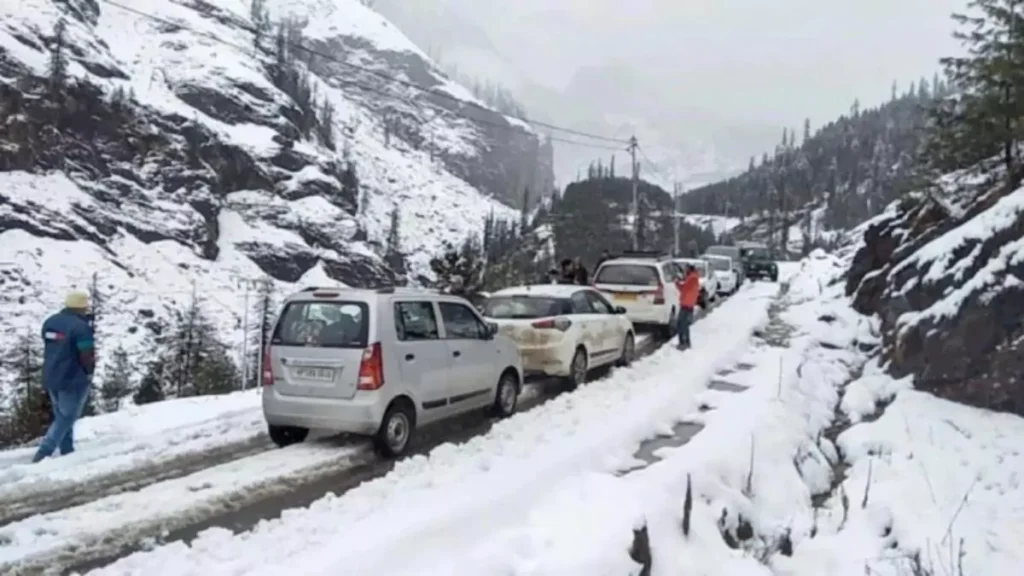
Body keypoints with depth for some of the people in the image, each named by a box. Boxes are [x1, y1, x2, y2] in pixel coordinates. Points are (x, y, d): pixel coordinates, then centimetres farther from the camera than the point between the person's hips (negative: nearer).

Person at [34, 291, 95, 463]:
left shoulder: (50, 322, 5)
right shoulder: (81, 326, -20)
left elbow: (49, 349, 14)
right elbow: (87, 356, -19)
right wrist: (89, 372, 0)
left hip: (51, 378, 8)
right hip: (73, 379, -8)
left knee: (61, 416, 19)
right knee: (66, 418, 2)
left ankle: (67, 452, 25)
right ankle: (43, 454, -5)